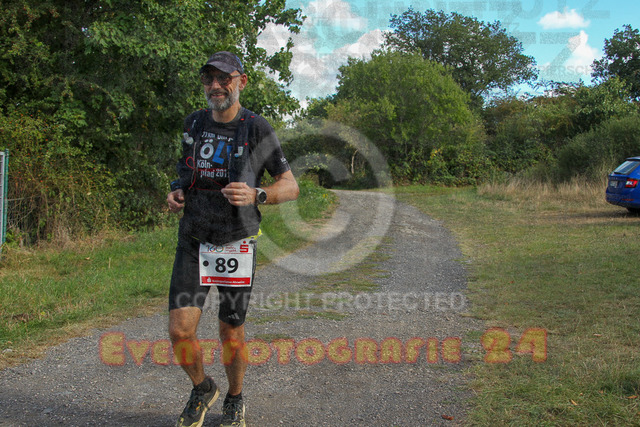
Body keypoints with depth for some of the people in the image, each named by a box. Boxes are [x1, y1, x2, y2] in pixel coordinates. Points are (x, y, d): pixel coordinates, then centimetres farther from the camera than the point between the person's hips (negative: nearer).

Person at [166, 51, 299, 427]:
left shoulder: (258, 130, -9)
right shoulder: (194, 124, 5)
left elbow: (290, 187, -7)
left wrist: (256, 195, -26)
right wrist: (176, 193, -2)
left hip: (235, 244, -3)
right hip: (194, 241, 3)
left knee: (231, 332, 7)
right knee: (180, 330, -6)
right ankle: (202, 389, 25)